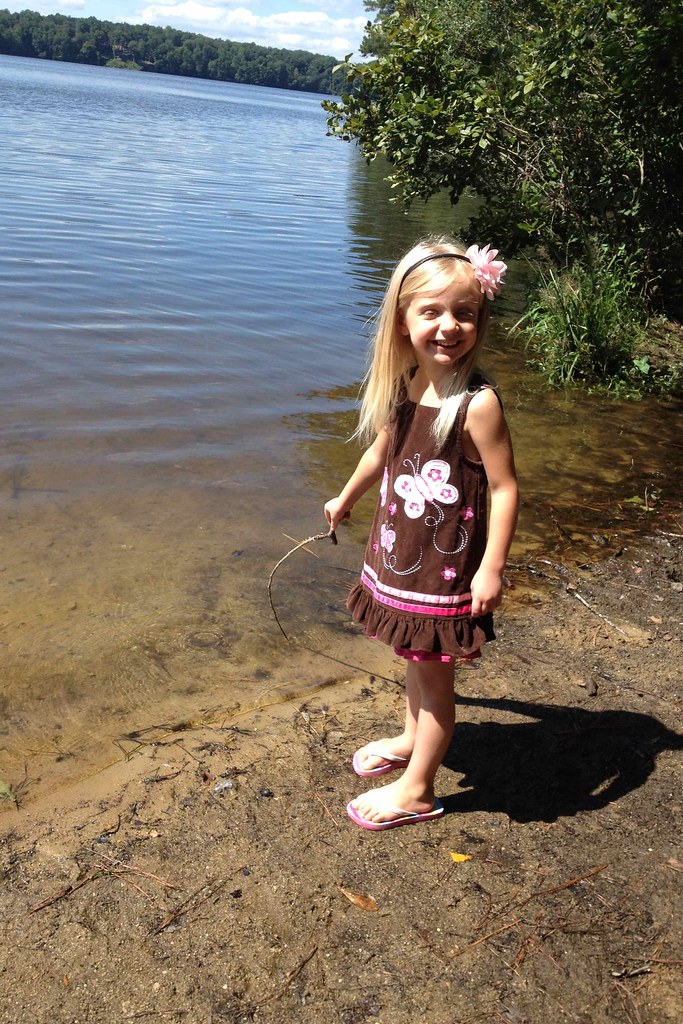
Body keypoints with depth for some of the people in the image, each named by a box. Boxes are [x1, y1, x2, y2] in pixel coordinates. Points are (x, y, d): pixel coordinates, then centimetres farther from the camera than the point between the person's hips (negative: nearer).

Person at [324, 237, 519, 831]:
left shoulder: (477, 403, -23)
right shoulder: (404, 387, -1)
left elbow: (504, 488, -20)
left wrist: (491, 571, -21)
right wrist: (345, 500, 31)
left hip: (447, 569, -7)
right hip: (399, 553, 7)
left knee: (434, 674, 9)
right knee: (414, 659, 26)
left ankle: (416, 791, 26)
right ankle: (412, 740, 50)